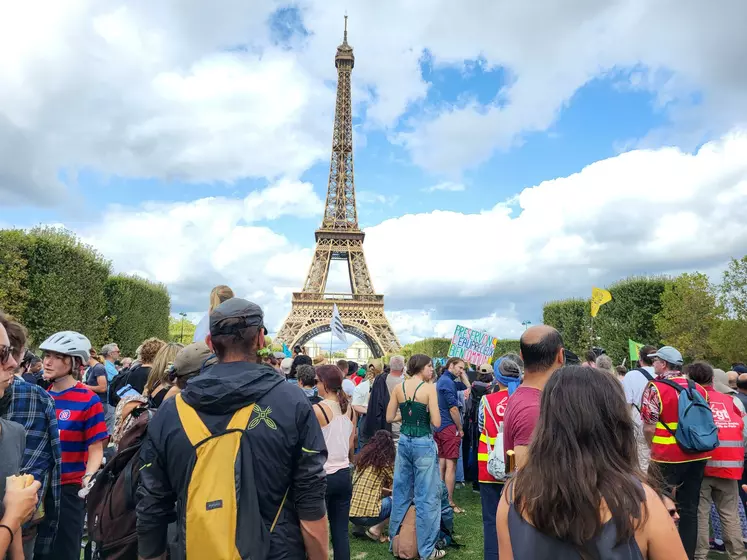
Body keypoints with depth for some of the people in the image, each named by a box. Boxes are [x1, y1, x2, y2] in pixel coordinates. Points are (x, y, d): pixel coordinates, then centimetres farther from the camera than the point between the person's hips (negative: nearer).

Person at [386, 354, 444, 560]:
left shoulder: (398, 387, 1)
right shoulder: (429, 388, -13)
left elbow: (389, 418, 5)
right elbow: (436, 422, -15)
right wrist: (425, 412, 3)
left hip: (404, 441, 6)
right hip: (423, 443, -5)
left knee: (401, 492, 18)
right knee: (427, 497, 6)